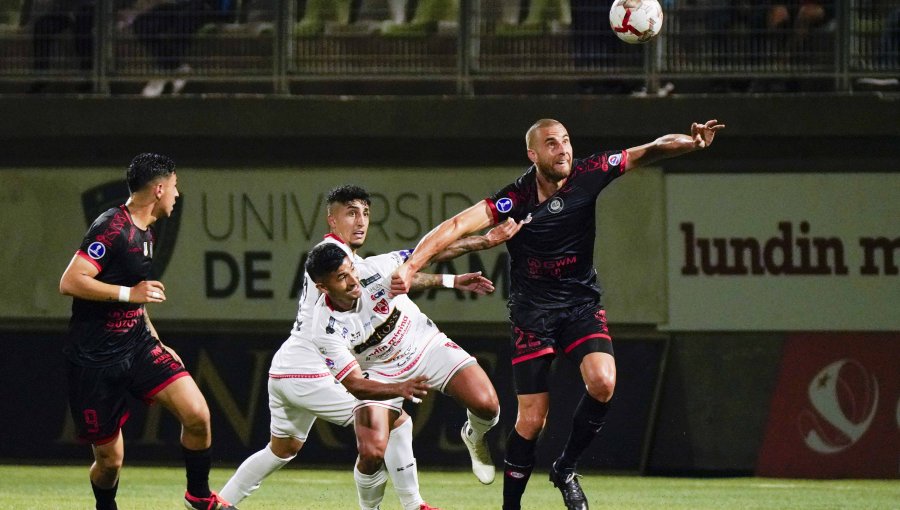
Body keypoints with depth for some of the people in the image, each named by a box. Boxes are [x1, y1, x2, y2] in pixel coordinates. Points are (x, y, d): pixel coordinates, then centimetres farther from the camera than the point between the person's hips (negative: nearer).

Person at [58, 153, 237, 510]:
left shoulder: (145, 233, 13)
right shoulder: (112, 228, -17)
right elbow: (70, 282, -25)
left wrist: (158, 344, 25)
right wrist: (129, 293, -24)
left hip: (137, 346, 7)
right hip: (95, 358, -7)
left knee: (197, 414, -13)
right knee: (110, 459, -2)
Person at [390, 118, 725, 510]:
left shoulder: (588, 175, -8)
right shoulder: (515, 198, -18)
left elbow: (651, 152, -4)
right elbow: (458, 225, -28)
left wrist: (691, 141, -24)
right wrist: (411, 266, -42)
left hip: (582, 303, 3)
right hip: (533, 312, -3)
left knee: (602, 383, -22)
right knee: (531, 419, -6)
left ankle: (566, 469, 2)